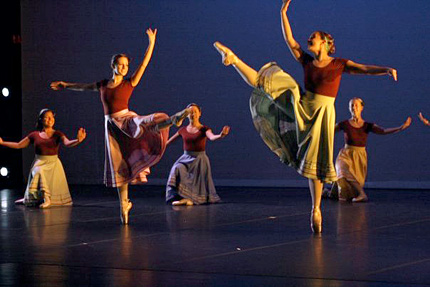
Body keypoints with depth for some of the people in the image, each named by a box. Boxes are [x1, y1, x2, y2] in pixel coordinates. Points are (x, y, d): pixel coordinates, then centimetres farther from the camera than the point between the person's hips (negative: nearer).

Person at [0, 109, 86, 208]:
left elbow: (67, 143, -18)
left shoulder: (57, 134, 0)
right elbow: (18, 145, 12)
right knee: (38, 173, -23)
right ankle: (45, 198, -9)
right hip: (38, 163, 2)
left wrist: (78, 140, -39)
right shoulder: (34, 135, 5)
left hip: (53, 164, -2)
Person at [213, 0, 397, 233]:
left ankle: (316, 210, 7)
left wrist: (386, 69, -32)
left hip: (321, 114, -4)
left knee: (315, 163, -1)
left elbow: (365, 69, -13)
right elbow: (289, 40, 8)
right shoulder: (306, 61, 8)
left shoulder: (339, 64, -3)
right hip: (300, 108, 4)